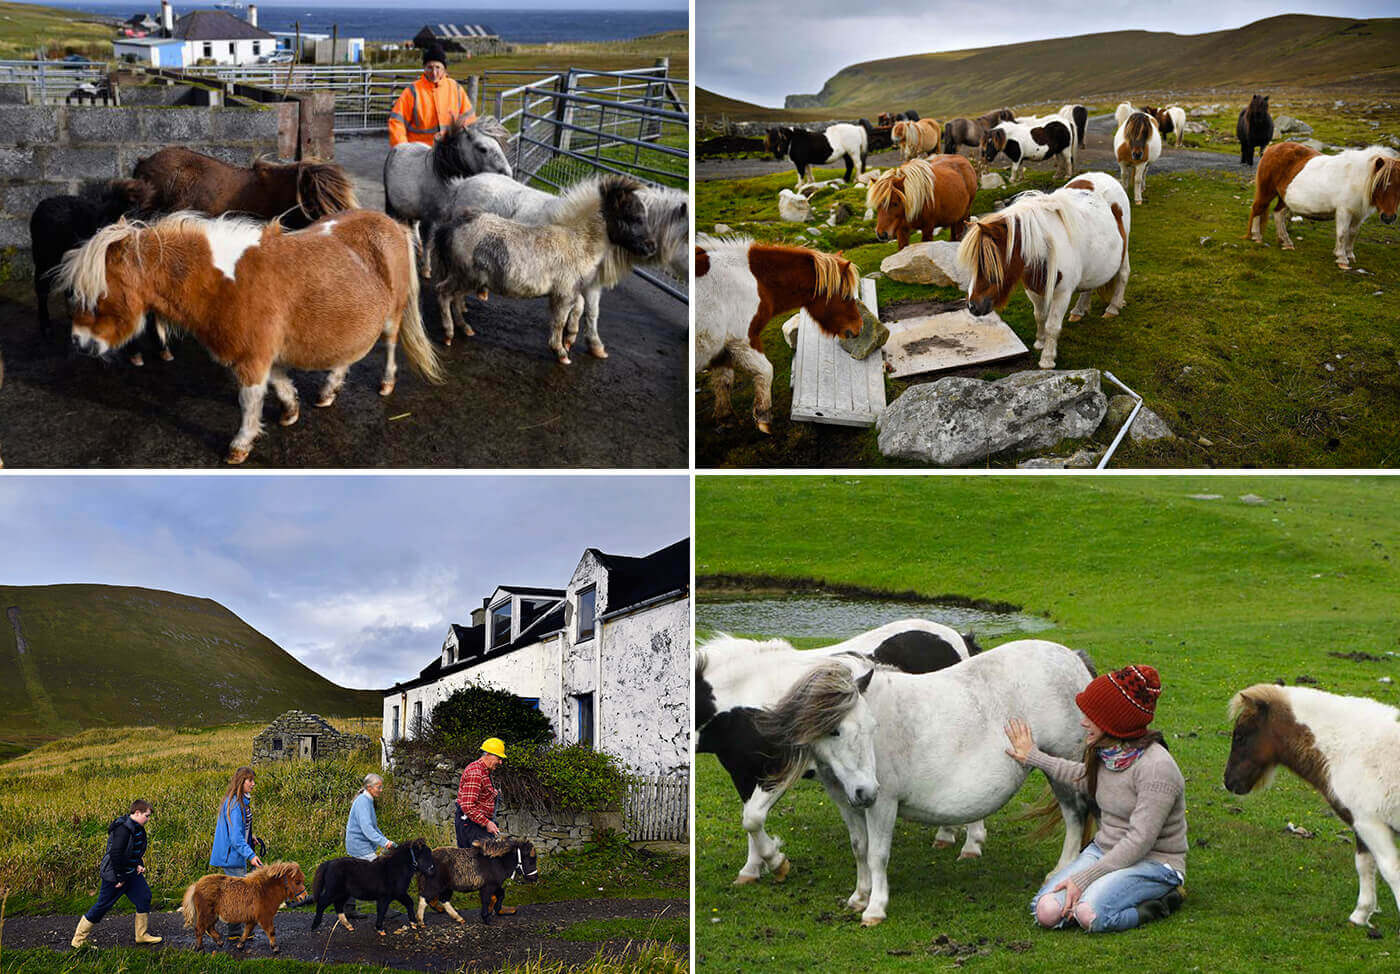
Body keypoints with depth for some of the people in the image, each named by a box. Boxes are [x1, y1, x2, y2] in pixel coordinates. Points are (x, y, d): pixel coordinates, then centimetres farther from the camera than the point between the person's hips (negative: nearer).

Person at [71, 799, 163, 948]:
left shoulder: (137, 829, 7)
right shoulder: (123, 829, -24)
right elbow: (116, 854, -27)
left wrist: (139, 865, 6)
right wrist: (120, 878, -21)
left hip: (130, 873, 9)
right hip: (114, 875, -9)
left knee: (144, 896, 5)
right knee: (102, 906, -2)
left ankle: (142, 935, 15)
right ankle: (79, 940, 10)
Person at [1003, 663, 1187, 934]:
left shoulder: (1156, 768, -23)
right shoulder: (1106, 754, 2)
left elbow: (1139, 841, -24)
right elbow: (1086, 778, 29)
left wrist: (1084, 878, -25)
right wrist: (1035, 758, 28)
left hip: (1153, 862, -7)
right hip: (1104, 849, 7)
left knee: (1091, 915, -32)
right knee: (1046, 911, -18)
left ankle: (1162, 900, -8)